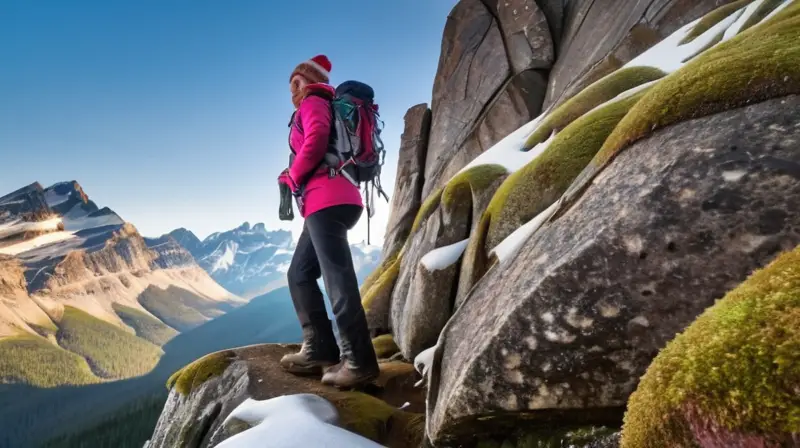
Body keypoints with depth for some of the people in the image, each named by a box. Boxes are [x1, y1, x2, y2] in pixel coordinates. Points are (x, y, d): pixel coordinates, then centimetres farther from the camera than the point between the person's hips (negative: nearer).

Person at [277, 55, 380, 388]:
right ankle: (319, 350, 8)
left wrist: (294, 176, -5)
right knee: (300, 274, 11)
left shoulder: (312, 102, 4)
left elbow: (317, 137, -17)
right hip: (328, 201, 10)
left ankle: (359, 360, -14)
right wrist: (296, 178, 12)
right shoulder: (322, 106, 30)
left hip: (326, 199, -10)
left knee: (337, 277, -15)